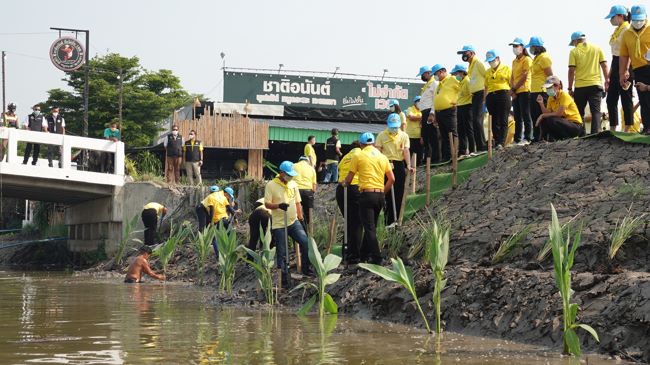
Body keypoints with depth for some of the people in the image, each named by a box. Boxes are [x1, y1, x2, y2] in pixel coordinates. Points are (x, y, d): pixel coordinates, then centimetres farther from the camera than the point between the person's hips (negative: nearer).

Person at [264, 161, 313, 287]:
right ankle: (284, 279, 9)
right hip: (279, 225, -4)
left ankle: (306, 269, 8)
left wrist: (301, 218, 9)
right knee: (282, 253, 1)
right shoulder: (271, 185, -8)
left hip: (293, 221, 4)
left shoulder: (293, 184, 9)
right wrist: (279, 205, -26)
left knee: (305, 242, -10)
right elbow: (267, 204, -9)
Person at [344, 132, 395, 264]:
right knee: (371, 226, 16)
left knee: (369, 228, -5)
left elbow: (349, 178, 2)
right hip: (380, 195, 5)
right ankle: (364, 255, 25)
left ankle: (376, 258, -12)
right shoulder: (382, 157, 11)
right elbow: (392, 179, 9)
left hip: (367, 194, -5)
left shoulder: (358, 156, -1)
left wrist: (345, 184, 23)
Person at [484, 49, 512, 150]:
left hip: (503, 95, -5)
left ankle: (501, 143, -18)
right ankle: (497, 142, 7)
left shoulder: (506, 68, 7)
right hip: (491, 97, 5)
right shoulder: (488, 72, 19)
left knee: (503, 121, -10)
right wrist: (484, 100, 10)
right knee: (494, 122, 4)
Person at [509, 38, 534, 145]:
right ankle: (517, 139, 9)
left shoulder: (526, 60, -5)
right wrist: (512, 89, -1)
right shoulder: (514, 61, 19)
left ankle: (527, 138, -7)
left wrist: (514, 89, -11)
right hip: (515, 93, 8)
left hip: (524, 91, -8)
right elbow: (512, 77, 15)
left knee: (525, 115, -8)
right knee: (517, 117, 7)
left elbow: (524, 77, -12)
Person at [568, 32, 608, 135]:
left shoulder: (574, 51, 0)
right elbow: (604, 65, 4)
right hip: (595, 84, 1)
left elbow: (571, 71, -3)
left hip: (580, 87, -1)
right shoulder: (597, 49, 7)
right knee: (596, 111, -1)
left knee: (579, 112, 9)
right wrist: (606, 81, 10)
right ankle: (595, 133, -14)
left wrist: (570, 88, 1)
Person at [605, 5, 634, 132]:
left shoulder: (627, 29, -10)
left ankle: (628, 130, -3)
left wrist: (626, 70, -28)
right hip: (615, 64, 10)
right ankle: (612, 129, 11)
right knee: (611, 99, 7)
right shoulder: (616, 30, 19)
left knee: (626, 98, -6)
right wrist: (610, 74, 19)